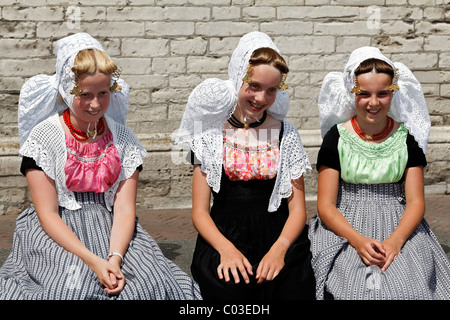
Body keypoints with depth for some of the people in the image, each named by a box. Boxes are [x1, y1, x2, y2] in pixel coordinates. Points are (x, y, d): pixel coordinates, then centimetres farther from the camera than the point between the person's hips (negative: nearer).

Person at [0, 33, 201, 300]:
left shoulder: (123, 139, 5)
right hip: (57, 236, -2)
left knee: (154, 282, -20)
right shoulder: (43, 137, -3)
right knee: (76, 286, -29)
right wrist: (92, 260, -19)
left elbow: (125, 210, -1)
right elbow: (48, 214, -8)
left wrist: (115, 257, -19)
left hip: (112, 231, 3)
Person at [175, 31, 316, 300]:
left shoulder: (285, 134, 7)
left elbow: (297, 209, 5)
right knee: (229, 287, -27)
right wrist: (226, 248, -15)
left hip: (277, 237, 1)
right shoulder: (212, 134, 5)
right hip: (223, 237, -1)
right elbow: (200, 210, 3)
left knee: (294, 286, -24)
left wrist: (279, 248, -13)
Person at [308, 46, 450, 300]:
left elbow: (415, 202, 1)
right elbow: (326, 205, -3)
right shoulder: (336, 138, 0)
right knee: (358, 287, -26)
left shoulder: (406, 138, 4)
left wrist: (395, 240, -18)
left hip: (400, 228, 1)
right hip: (344, 228, -1)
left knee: (410, 287, -23)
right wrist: (358, 241, -20)